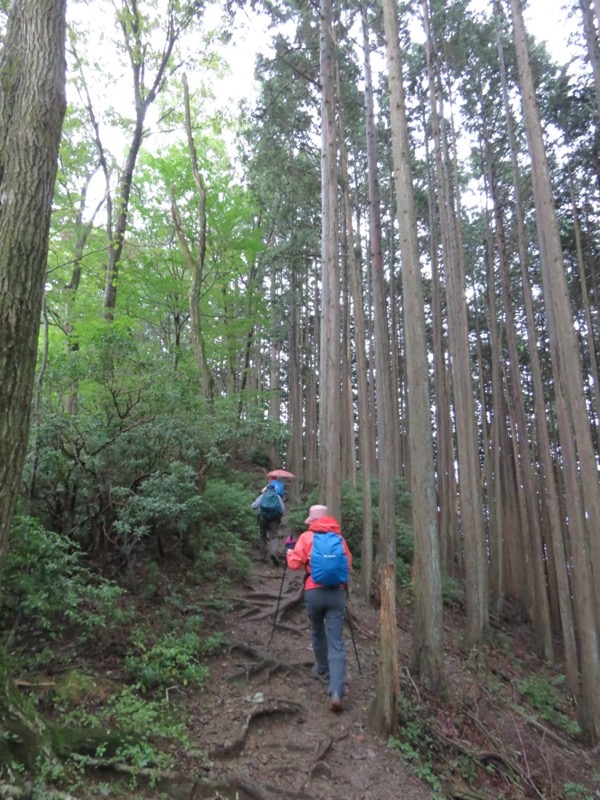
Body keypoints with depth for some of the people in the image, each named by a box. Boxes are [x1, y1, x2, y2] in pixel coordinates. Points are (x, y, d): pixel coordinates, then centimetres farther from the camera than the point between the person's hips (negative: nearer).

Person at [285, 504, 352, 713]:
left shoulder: (307, 537, 1)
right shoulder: (339, 538, 9)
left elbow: (294, 563, -2)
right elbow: (348, 564, 13)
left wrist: (289, 548, 16)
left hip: (314, 592, -1)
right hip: (337, 592, 1)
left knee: (318, 633, 25)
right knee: (336, 642, -2)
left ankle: (323, 671, 43)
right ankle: (336, 692, -13)